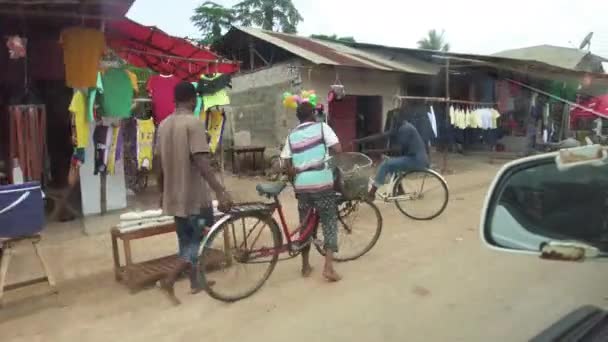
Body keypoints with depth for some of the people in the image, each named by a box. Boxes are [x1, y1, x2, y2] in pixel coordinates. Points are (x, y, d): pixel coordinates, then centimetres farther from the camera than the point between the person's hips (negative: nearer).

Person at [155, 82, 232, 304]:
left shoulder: (164, 124, 8)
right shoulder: (193, 123, -16)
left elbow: (158, 162, 13)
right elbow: (200, 161, -26)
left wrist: (162, 192, 23)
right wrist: (220, 192, -30)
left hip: (173, 195, 8)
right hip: (194, 195, -8)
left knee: (186, 240, 19)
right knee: (202, 239, 6)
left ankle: (195, 282, 31)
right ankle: (170, 279, -2)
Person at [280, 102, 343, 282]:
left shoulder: (291, 135, 9)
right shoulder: (322, 127, 0)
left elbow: (288, 165, 6)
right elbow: (338, 149, -8)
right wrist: (326, 149, 13)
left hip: (302, 185, 3)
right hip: (322, 183, -3)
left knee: (305, 224, 16)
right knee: (330, 223, 7)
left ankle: (305, 266, 23)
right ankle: (328, 267, -1)